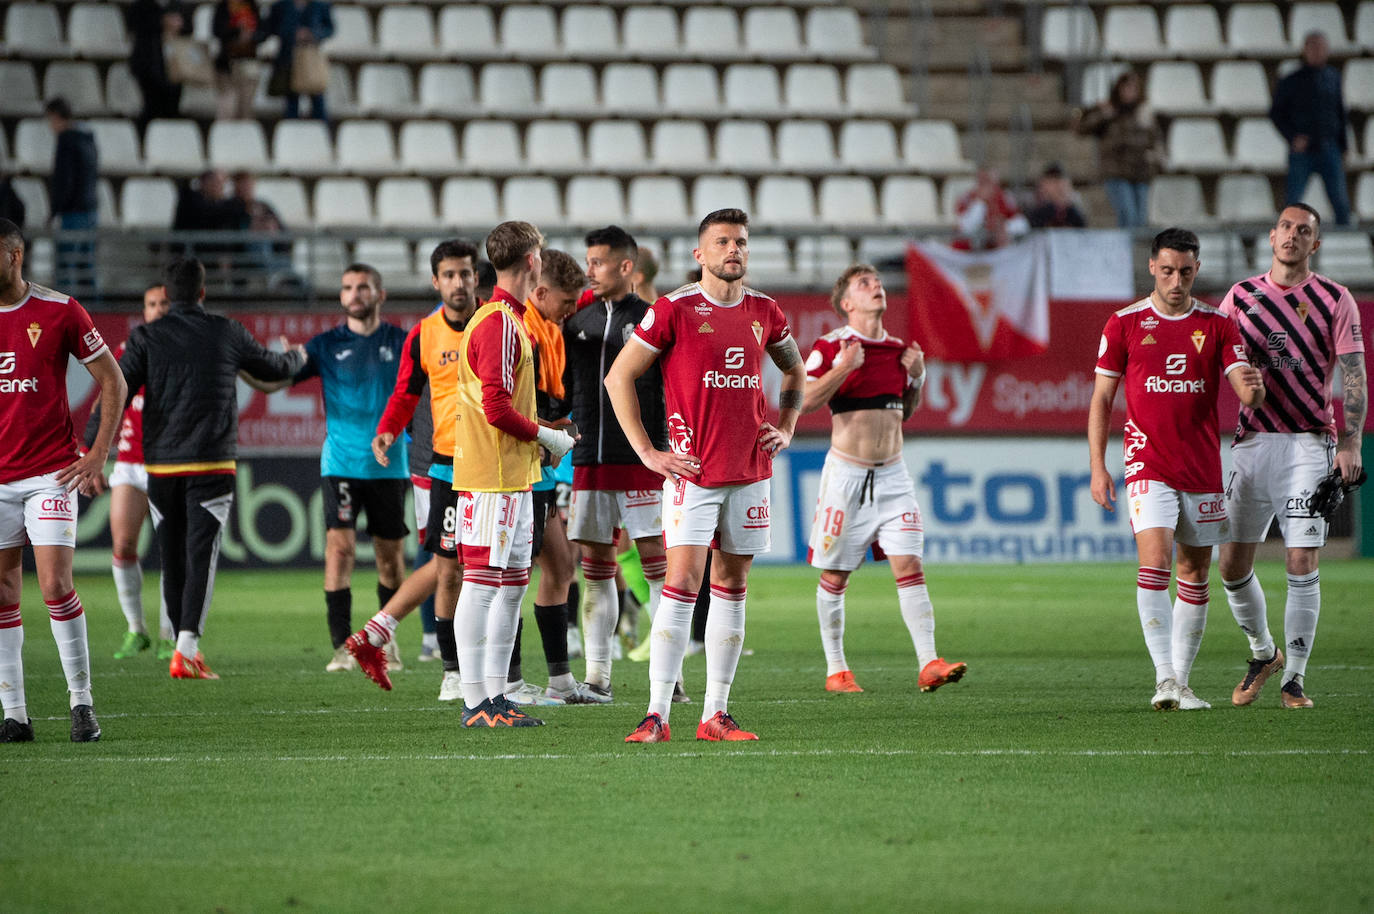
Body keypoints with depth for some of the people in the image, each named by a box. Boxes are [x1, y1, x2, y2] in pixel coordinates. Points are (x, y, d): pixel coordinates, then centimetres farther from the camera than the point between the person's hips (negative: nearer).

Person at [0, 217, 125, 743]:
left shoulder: (59, 312, -4)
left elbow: (112, 381, 3)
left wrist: (98, 455, -4)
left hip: (50, 472, -3)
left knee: (56, 585, -12)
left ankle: (82, 704, -1)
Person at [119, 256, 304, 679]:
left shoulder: (145, 337, 0)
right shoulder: (228, 334, 3)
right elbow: (273, 369, 19)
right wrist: (298, 356, 42)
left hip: (161, 466, 1)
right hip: (212, 465, -1)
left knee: (172, 559, 12)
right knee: (200, 557, -6)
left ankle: (186, 648, 20)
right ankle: (186, 647, -21)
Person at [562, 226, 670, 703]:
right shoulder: (577, 323, 12)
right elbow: (560, 390, 18)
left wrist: (671, 450, -10)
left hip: (642, 461, -5)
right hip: (589, 461, 5)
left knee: (657, 561, -5)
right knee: (595, 567, 5)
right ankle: (597, 677, 8)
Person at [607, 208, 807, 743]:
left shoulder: (764, 313, 8)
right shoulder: (675, 310, -7)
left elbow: (794, 370, 28)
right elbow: (619, 376, -3)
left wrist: (786, 428, 13)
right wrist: (647, 452, -7)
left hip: (750, 471, 5)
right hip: (692, 472, -5)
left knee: (731, 586, 7)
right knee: (683, 581, -13)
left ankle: (715, 714, 11)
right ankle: (657, 714, -14)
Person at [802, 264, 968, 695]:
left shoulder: (898, 349, 10)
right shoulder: (830, 348, -6)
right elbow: (804, 402, -15)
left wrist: (917, 377, 4)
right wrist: (843, 368, -23)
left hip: (892, 473, 4)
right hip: (846, 472, -4)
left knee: (909, 565, -7)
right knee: (835, 575, 3)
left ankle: (928, 663, -12)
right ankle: (835, 669, 15)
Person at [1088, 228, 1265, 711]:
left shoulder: (1217, 326, 4)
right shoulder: (1124, 324, 1)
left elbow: (1247, 397, -3)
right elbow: (1102, 398, 5)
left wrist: (1252, 386, -28)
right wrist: (1097, 467, -2)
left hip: (1203, 468, 3)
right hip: (1148, 466, -3)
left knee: (1195, 575, 6)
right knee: (1154, 563, -18)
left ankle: (1181, 683, 15)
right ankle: (1164, 679, -20)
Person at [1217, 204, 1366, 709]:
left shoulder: (1336, 301, 2)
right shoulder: (1240, 296, 10)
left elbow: (1354, 376, -2)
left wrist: (1350, 443, -12)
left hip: (1309, 444, -3)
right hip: (1252, 441, 3)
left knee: (1302, 566, -9)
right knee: (1233, 566, 2)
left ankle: (1294, 677, 1)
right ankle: (1263, 653, 26)